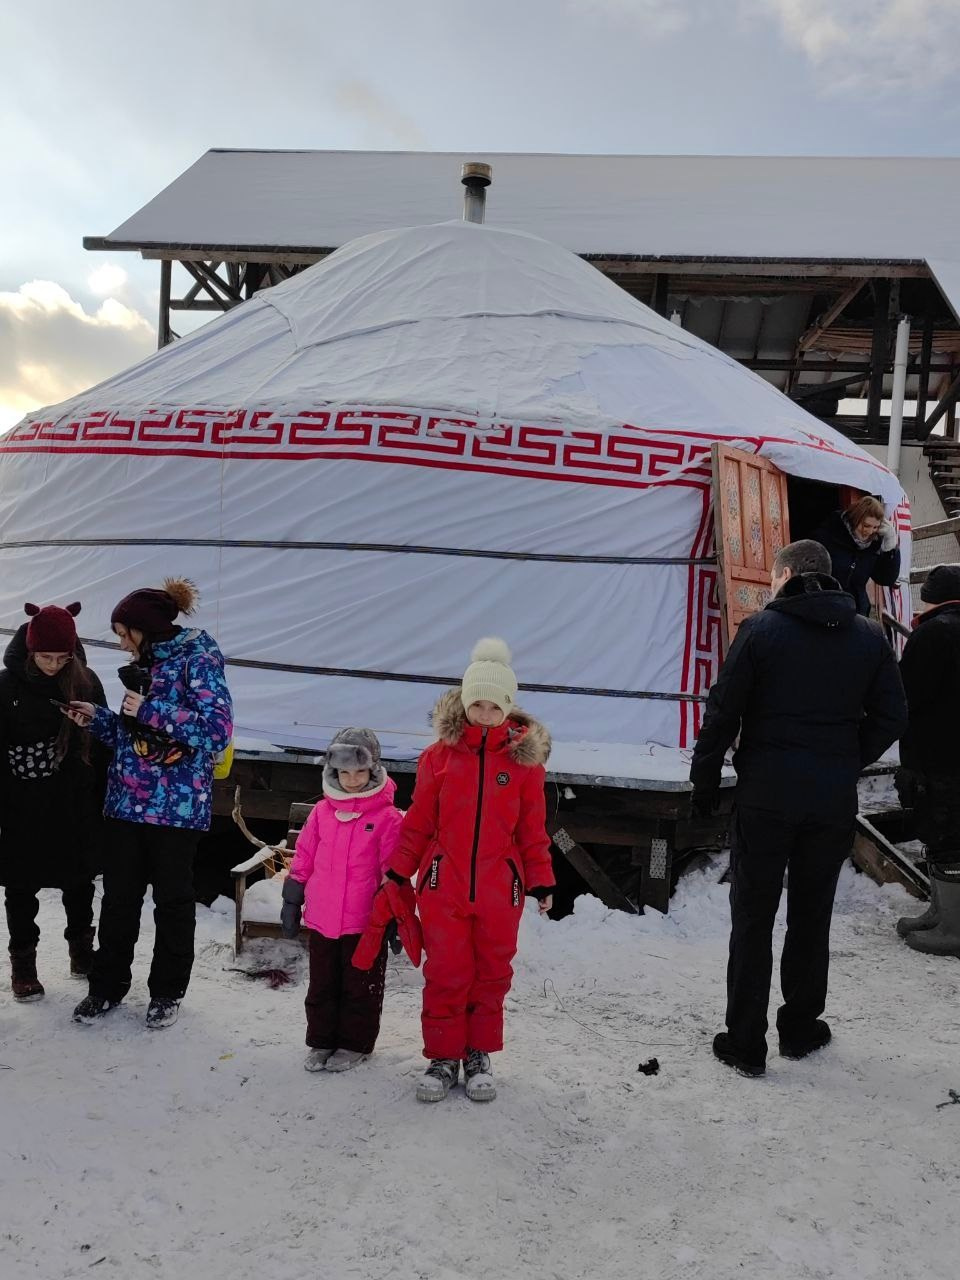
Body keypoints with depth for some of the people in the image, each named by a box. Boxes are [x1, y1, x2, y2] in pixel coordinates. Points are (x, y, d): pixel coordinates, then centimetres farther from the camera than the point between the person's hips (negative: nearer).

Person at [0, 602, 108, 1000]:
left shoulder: (85, 683, -3)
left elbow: (101, 744, 2)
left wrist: (102, 800, 0)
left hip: (74, 806, 2)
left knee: (78, 882, 15)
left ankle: (82, 951, 32)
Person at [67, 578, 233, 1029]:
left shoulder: (198, 660, -11)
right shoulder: (143, 664, 12)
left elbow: (217, 730, -21)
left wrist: (150, 711, -21)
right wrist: (97, 718, 4)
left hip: (177, 805, -6)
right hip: (128, 801, 7)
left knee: (172, 899, 7)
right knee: (118, 897, 11)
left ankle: (167, 991, 22)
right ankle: (107, 985, 25)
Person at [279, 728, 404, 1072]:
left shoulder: (388, 817, -8)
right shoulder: (322, 812, 4)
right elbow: (303, 860, 10)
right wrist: (291, 902, 11)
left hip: (365, 923, -4)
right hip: (321, 919, 4)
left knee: (360, 986, 10)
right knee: (322, 985, 15)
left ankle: (354, 1043, 24)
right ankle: (322, 1041, 29)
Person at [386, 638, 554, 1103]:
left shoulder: (524, 759, -1)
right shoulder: (440, 754, -1)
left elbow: (533, 829, 5)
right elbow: (418, 822, 6)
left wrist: (541, 882, 5)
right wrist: (397, 873, 6)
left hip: (499, 890, 0)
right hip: (443, 886, 0)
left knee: (491, 974, 11)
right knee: (445, 974, 5)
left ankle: (479, 1056, 27)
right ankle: (443, 1057, 20)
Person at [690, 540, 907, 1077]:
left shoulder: (761, 629, -7)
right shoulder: (870, 637, 3)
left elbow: (722, 713, -8)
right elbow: (891, 717, 3)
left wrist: (705, 782, 1)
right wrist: (847, 763, 14)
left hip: (765, 796, -3)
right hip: (834, 802, 3)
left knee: (754, 918, 6)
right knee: (812, 917, 16)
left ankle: (746, 1042, 9)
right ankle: (801, 1027, 27)